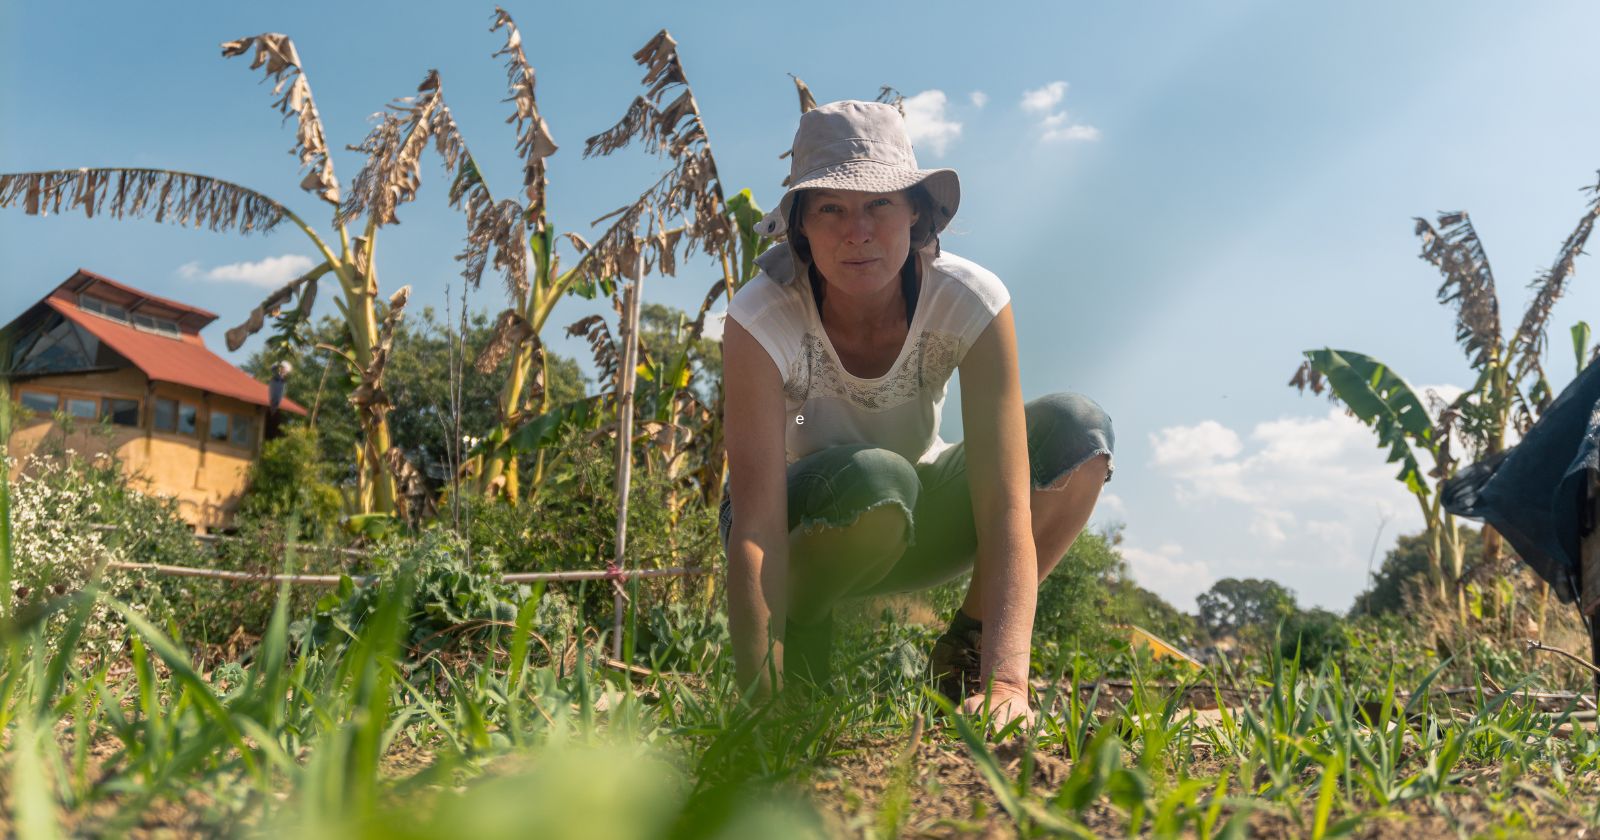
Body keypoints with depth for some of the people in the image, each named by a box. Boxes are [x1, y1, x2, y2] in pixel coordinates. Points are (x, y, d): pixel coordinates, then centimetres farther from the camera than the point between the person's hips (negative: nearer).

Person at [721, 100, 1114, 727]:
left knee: (1077, 429, -22)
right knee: (877, 480, -38)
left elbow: (1006, 504, -32)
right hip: (801, 526, -2)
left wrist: (1006, 682, -43)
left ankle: (966, 653, -5)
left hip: (915, 529, 3)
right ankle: (800, 635, -6)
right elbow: (756, 528, -34)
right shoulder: (762, 319, -28)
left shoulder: (970, 302, -24)